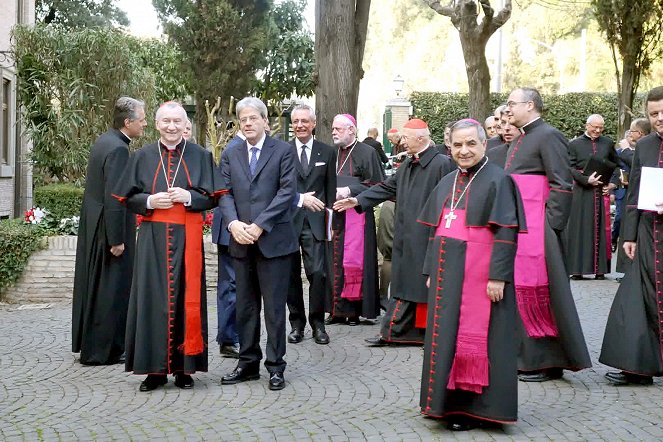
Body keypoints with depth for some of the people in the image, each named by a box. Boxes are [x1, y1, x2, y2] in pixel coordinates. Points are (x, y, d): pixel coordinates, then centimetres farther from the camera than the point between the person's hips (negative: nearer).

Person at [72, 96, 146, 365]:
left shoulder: (104, 141, 10)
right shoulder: (118, 149, -20)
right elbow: (113, 197, -23)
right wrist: (116, 240, -21)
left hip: (93, 226, 10)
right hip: (108, 228, -10)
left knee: (93, 285, 18)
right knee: (111, 289, -1)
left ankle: (87, 343, 30)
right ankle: (102, 351, 7)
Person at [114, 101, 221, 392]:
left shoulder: (200, 156, 6)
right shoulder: (143, 157, 8)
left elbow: (212, 197, 4)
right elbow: (127, 198, 8)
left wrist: (188, 197, -14)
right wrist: (150, 201, -11)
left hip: (187, 237, -1)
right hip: (153, 237, 1)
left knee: (185, 297, 1)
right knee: (153, 299, -1)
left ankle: (184, 367, 9)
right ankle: (155, 368, 6)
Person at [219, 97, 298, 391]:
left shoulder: (283, 151, 0)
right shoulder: (230, 156, 14)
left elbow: (287, 192, -8)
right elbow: (226, 193, 6)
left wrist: (260, 225, -15)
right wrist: (233, 223, -13)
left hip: (274, 239, -4)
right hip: (242, 242, 4)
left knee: (274, 307, 0)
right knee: (245, 307, 10)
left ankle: (275, 366, 9)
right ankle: (248, 363, 20)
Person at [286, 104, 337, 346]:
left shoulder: (327, 152, 8)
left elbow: (331, 189, 10)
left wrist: (330, 217, 5)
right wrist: (300, 198, -12)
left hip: (315, 220, 0)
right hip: (288, 219, 0)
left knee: (317, 273, -8)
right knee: (291, 274, 6)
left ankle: (317, 323, 7)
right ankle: (297, 323, 19)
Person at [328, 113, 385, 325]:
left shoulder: (367, 152, -2)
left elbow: (377, 186, -6)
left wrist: (350, 190, -14)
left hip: (356, 212, -5)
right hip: (334, 214, 5)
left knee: (354, 261, -4)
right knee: (335, 261, 4)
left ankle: (354, 309, 3)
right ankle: (337, 309, 11)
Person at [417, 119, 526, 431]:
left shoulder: (497, 180, -8)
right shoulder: (447, 183, 13)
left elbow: (506, 233, -14)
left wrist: (497, 276, -19)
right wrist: (431, 271, 13)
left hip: (479, 275, -7)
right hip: (447, 272, 7)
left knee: (475, 338, -1)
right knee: (447, 337, 10)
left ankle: (474, 408, 8)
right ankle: (449, 401, 21)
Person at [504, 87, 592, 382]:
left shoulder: (548, 136, -9)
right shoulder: (520, 139, 18)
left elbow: (562, 184, -14)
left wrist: (550, 227, -18)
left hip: (536, 225, -9)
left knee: (538, 291, -5)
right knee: (518, 290, 10)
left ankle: (548, 362, 5)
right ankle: (524, 356, 19)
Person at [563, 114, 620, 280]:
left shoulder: (608, 143, 10)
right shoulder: (574, 144, 2)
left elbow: (617, 164, 16)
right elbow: (570, 167, -4)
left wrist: (613, 183, 3)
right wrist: (586, 180, -17)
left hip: (602, 192, 3)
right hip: (581, 193, -2)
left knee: (601, 229, 3)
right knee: (580, 229, -2)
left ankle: (600, 269, 6)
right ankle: (577, 269, 0)